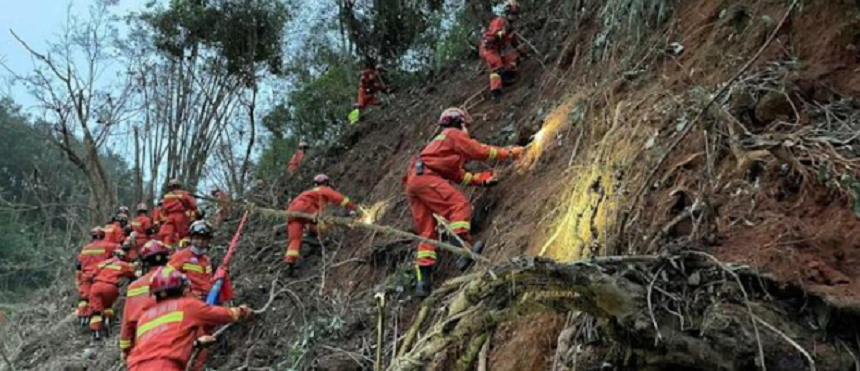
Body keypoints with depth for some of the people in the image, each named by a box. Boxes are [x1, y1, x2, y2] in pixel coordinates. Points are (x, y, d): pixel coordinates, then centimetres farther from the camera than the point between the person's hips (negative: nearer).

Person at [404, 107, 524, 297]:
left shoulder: (441, 141, 35)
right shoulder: (453, 134, 9)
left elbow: (458, 175, 27)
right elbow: (480, 151, 2)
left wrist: (482, 179, 18)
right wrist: (509, 153, 12)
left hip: (413, 181, 9)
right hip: (425, 176, -9)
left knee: (427, 231, 4)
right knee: (460, 204, -15)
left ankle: (423, 277, -3)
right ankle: (460, 244, -33)